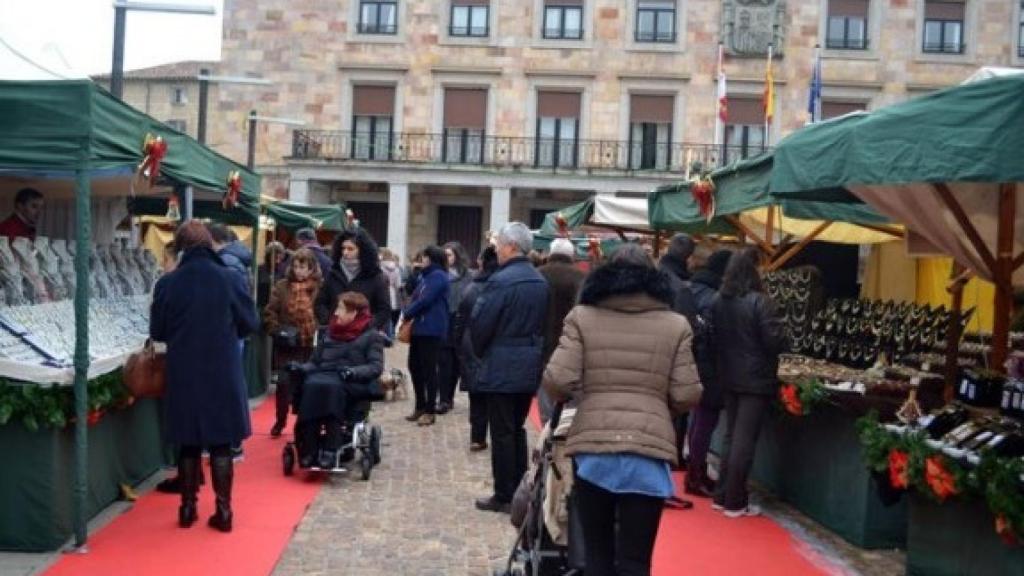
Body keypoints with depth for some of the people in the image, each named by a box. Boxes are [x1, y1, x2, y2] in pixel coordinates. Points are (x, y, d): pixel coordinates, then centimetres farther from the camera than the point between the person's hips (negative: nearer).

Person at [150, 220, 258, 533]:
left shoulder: (167, 283, -8)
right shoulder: (229, 279, -11)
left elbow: (156, 332, 2)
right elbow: (250, 323, -3)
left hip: (183, 375, 1)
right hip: (223, 374, -1)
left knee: (188, 443, 13)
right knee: (221, 445, 7)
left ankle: (188, 508, 20)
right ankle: (223, 510, 10)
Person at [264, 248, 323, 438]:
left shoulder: (322, 287, -4)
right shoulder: (282, 287, 2)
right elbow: (269, 313, 1)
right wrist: (277, 330, -12)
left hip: (313, 346, -1)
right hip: (287, 346, 1)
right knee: (283, 383, 4)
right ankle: (280, 421, 23)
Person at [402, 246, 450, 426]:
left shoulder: (438, 276, -11)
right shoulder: (425, 276, 19)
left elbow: (425, 300, -17)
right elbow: (414, 294, 22)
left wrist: (407, 313, -5)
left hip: (432, 330, -9)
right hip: (419, 328, 9)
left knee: (428, 369, -5)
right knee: (414, 366, 12)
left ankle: (429, 411, 2)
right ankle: (420, 406, 23)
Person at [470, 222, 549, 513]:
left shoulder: (501, 280, -16)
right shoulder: (540, 281, 8)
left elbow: (480, 323, -15)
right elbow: (542, 322, 11)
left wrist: (480, 352, 2)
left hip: (502, 367, -7)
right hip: (530, 365, 7)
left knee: (502, 432, 0)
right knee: (517, 429, 16)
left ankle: (504, 496, 5)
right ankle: (520, 492, 20)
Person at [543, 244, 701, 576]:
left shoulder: (582, 316, 4)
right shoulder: (675, 324, 6)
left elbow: (558, 380, -5)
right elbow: (687, 395, 2)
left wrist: (562, 398, 17)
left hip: (592, 444, 0)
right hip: (649, 447, 0)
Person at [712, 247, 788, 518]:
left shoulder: (718, 301, 2)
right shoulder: (758, 301, -17)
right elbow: (776, 341, -16)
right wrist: (781, 342, 4)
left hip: (729, 378, 6)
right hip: (756, 379, -6)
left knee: (731, 436, 17)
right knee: (744, 440, 0)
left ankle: (722, 496, 22)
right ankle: (735, 502, 7)